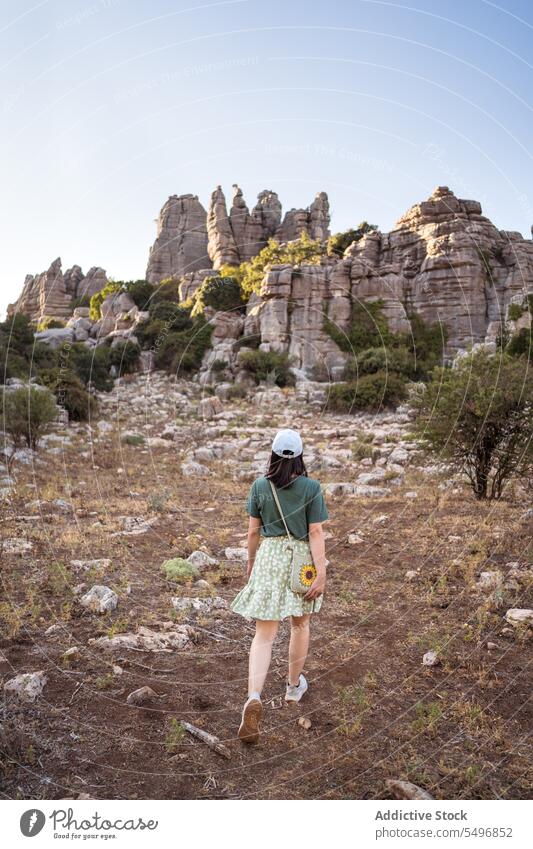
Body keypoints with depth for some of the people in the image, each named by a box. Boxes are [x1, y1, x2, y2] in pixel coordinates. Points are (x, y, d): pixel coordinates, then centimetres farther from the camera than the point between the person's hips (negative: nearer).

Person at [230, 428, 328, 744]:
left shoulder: (260, 486, -5)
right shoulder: (312, 487, -10)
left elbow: (253, 531, 1)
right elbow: (316, 533, -12)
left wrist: (251, 562, 16)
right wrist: (321, 574, -10)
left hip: (269, 558, 1)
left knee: (264, 635, 4)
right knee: (300, 624, 22)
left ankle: (254, 698, -16)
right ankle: (294, 685, 39)